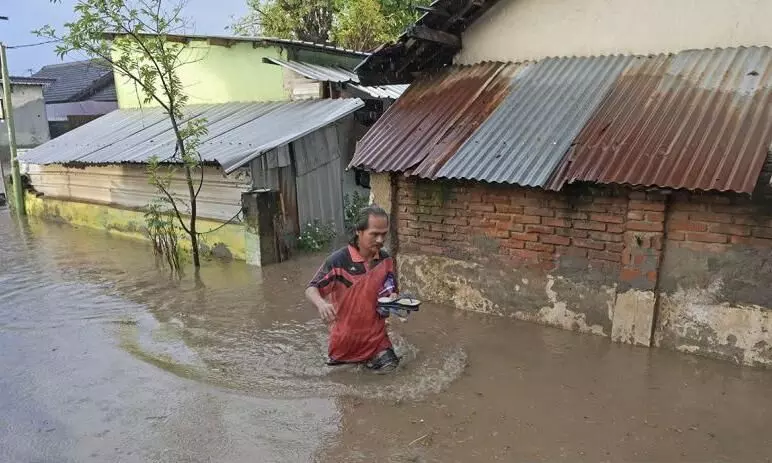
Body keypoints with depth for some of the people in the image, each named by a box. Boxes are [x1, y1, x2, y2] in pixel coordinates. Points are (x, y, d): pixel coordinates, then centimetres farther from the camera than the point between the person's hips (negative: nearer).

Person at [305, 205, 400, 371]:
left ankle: (370, 358, 26)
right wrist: (321, 304, -37)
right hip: (345, 336, -2)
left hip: (375, 336, 3)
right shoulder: (338, 260, -19)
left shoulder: (386, 260, -5)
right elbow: (311, 289, -15)